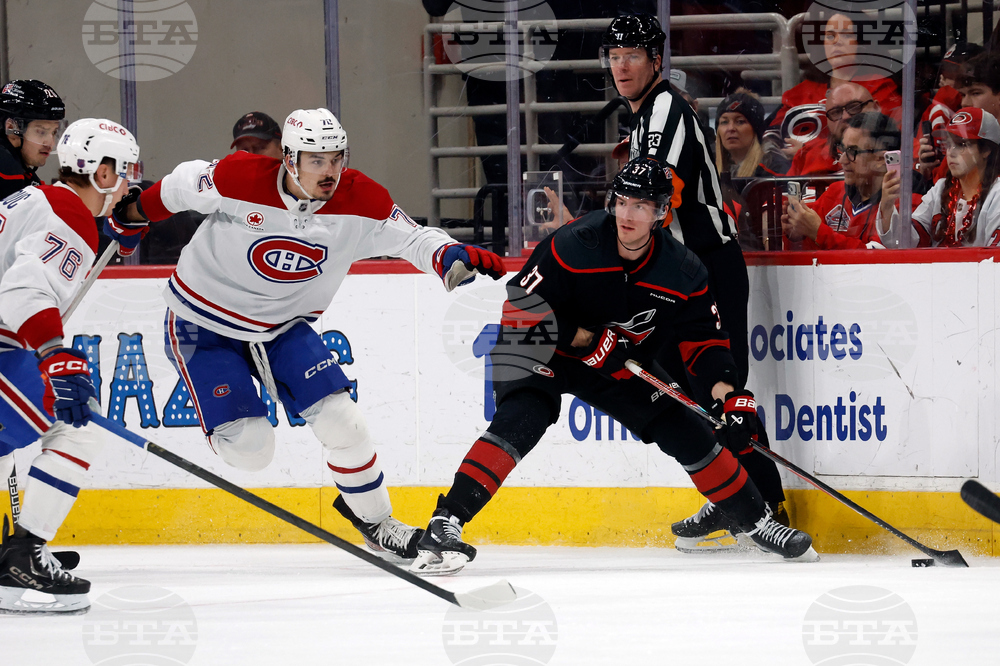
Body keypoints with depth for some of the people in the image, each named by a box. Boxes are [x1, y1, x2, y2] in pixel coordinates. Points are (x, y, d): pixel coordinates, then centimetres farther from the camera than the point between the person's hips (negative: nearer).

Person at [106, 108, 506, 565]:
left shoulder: (360, 200, -17)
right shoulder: (238, 180, -26)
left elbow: (411, 239, -12)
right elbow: (181, 185, -8)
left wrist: (455, 257, -33)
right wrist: (133, 215, 5)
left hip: (283, 327, 4)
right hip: (203, 323, -4)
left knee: (341, 421, -9)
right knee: (249, 447, -15)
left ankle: (374, 522, 14)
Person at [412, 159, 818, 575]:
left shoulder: (682, 272, -14)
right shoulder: (573, 247, -26)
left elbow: (704, 341, -7)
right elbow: (521, 307, -22)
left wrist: (731, 396, -22)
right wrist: (586, 338, -25)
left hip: (618, 368, 5)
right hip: (543, 350, -5)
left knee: (686, 432, 1)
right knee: (522, 419, -31)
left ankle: (754, 522, 21)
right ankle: (445, 525, -37)